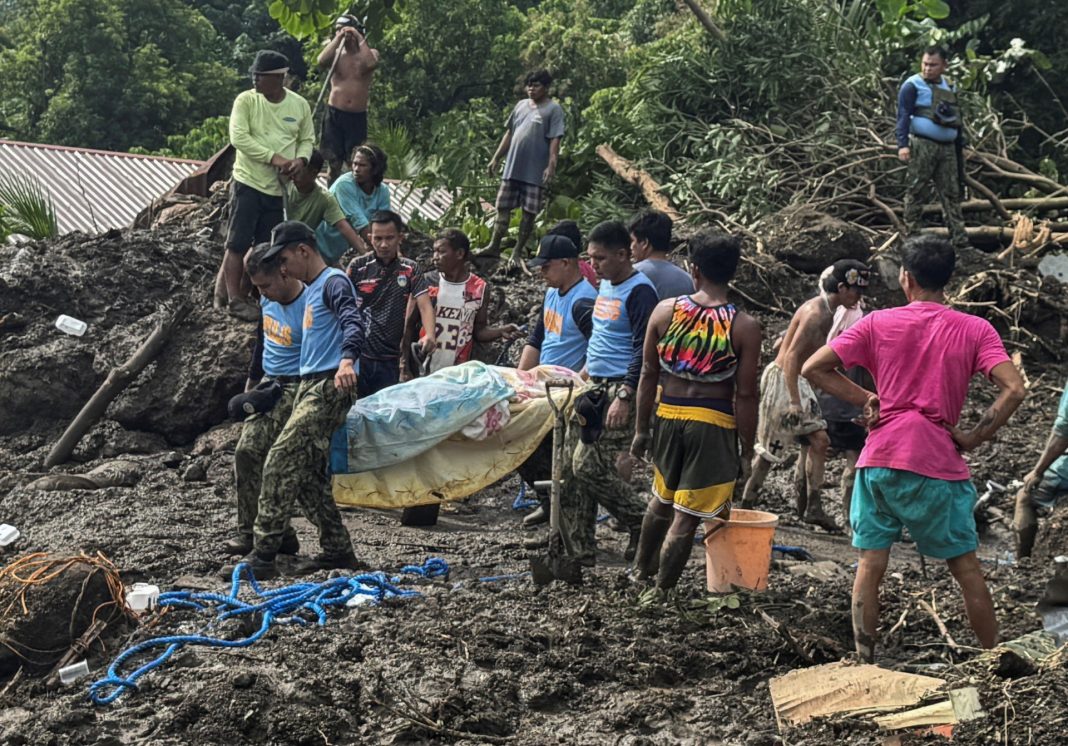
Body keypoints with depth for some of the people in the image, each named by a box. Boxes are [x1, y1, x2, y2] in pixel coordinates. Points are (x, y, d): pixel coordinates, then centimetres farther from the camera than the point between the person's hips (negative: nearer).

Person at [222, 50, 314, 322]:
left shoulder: (300, 105, 2)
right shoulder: (246, 100, -8)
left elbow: (307, 139, 12)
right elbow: (238, 137, -16)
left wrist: (300, 159, -10)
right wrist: (274, 158, -21)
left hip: (279, 188, 4)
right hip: (248, 182, -4)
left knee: (264, 248, 10)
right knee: (238, 244, -5)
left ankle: (244, 294, 22)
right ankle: (234, 299, 0)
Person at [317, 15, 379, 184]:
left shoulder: (370, 53, 3)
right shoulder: (335, 53, 4)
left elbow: (371, 64, -21)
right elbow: (321, 62, -18)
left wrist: (359, 38, -15)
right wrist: (337, 38, -13)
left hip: (358, 117, 0)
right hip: (334, 114, 1)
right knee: (334, 163, 4)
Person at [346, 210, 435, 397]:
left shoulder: (410, 270, 3)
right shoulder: (357, 266, 0)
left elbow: (424, 305, -6)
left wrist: (430, 335, -26)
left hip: (390, 359, 1)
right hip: (358, 355, -1)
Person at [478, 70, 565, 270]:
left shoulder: (553, 110, -5)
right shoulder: (521, 105, 13)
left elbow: (555, 140, -12)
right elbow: (509, 134, 18)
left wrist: (551, 165, -23)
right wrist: (496, 158, 14)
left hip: (535, 171, -6)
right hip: (512, 167, 6)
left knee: (529, 212, 1)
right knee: (503, 207, 5)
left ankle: (519, 252, 8)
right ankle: (494, 246, 10)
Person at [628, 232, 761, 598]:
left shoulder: (665, 310, -3)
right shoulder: (745, 327, -11)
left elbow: (648, 374, 2)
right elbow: (745, 395, -10)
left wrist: (641, 428, 11)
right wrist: (746, 450, -1)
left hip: (667, 416, 4)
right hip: (713, 424, -4)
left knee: (663, 499, 28)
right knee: (687, 516, 5)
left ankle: (641, 568, 44)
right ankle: (660, 592, 11)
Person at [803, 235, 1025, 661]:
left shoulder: (878, 323, 3)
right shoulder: (975, 330, 0)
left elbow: (812, 369, 0)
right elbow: (1013, 389, -14)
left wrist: (865, 399, 6)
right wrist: (973, 437, -5)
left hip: (879, 461, 1)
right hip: (938, 466, -1)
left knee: (870, 566, 7)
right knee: (965, 567, 10)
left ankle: (865, 664, 8)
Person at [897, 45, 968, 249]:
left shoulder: (949, 88, 18)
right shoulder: (913, 86, -3)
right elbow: (903, 116, -11)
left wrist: (960, 144, 19)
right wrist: (903, 144, -22)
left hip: (947, 148, 6)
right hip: (922, 146, -6)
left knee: (951, 193, 3)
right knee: (915, 191, -5)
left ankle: (959, 238, 3)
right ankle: (912, 234, -2)